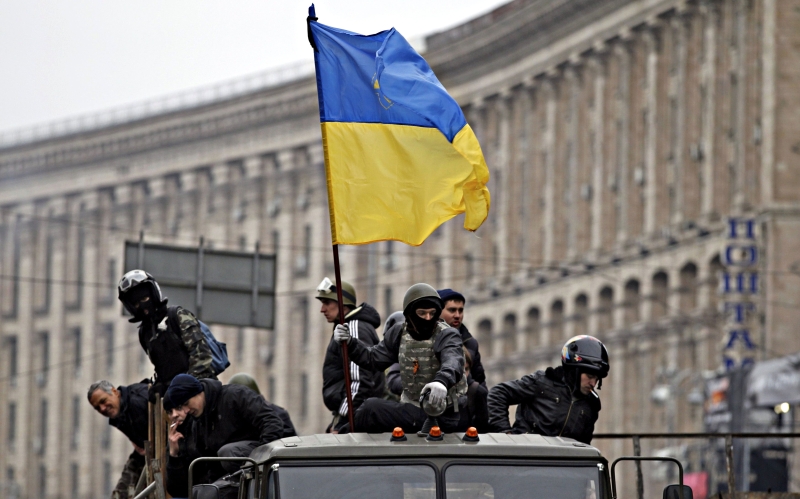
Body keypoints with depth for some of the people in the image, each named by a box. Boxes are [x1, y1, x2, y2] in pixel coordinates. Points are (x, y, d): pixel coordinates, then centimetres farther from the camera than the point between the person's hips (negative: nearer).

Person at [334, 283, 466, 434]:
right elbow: (374, 358, 16)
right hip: (412, 408, 5)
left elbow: (453, 363, -33)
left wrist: (441, 381, -56)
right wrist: (350, 343, -2)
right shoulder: (400, 333, 5)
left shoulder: (447, 336, -13)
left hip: (440, 417, -5)